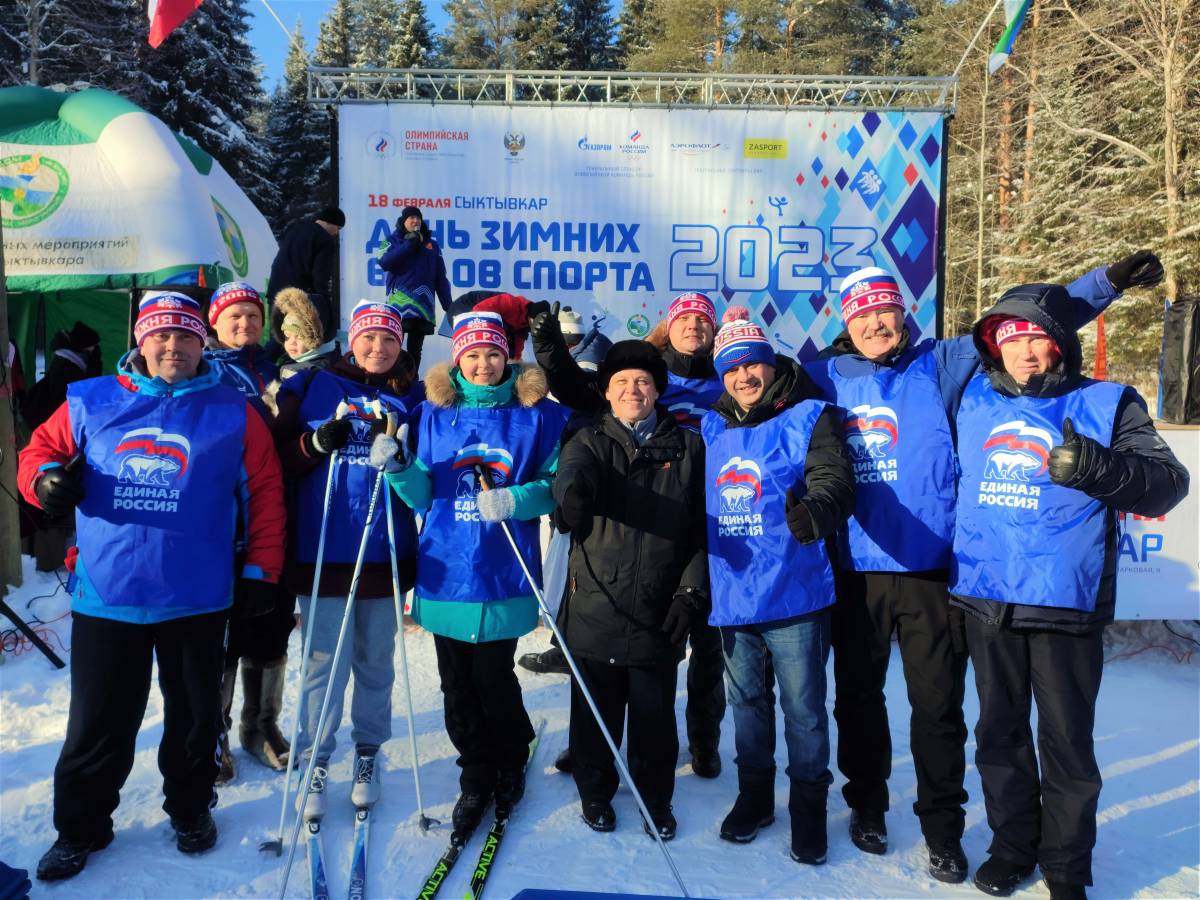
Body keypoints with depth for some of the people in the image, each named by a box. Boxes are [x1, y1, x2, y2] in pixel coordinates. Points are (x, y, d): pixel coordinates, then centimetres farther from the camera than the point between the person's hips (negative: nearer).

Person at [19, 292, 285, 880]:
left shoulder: (232, 412, 0)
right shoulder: (90, 403, 4)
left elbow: (264, 493, 0)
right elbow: (40, 451, 13)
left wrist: (261, 570, -3)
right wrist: (46, 480, -11)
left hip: (197, 599, -1)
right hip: (105, 597, 1)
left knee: (195, 716, 15)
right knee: (98, 722, 12)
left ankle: (191, 809, 37)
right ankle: (80, 828, 34)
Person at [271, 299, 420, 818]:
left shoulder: (411, 398, 8)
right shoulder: (313, 387, 4)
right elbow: (279, 458, 3)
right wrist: (318, 443, -15)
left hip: (385, 553, 2)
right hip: (323, 552, -1)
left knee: (375, 661, 12)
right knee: (325, 661, 1)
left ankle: (368, 752, 29)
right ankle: (316, 762, 18)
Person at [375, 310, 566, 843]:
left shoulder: (536, 414, 0)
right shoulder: (435, 413, 7)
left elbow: (554, 484, -1)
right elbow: (424, 497, 7)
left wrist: (518, 499, -19)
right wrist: (399, 468, -11)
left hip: (503, 574, -3)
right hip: (446, 569, 3)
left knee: (493, 679, 3)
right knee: (457, 684, 10)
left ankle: (511, 765, 31)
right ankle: (476, 778, 30)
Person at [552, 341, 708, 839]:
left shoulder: (687, 446, 6)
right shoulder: (590, 440, 5)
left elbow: (701, 526, 4)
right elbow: (572, 472, -20)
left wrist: (691, 592, -4)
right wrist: (573, 491, -44)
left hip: (659, 611, 0)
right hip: (595, 606, 0)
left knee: (655, 714, 11)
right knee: (596, 711, 12)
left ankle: (655, 798, 32)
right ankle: (595, 792, 34)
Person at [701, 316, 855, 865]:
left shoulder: (809, 418, -5)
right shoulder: (711, 429, 10)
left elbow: (833, 482, -20)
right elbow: (695, 506, 17)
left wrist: (814, 512, -44)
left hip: (794, 596, -4)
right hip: (732, 597, 5)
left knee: (803, 708, 6)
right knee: (747, 703, 18)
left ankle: (808, 809, 27)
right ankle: (754, 796, 37)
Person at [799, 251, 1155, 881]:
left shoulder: (939, 365, 2)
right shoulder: (825, 377, 5)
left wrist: (1109, 281, -2)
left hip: (930, 569, -1)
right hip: (854, 572, 2)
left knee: (937, 704, 9)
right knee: (857, 696, 15)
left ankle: (942, 826, 28)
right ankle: (866, 804, 36)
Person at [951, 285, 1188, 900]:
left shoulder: (1106, 405, -1)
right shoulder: (975, 400, 9)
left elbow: (1168, 482, -9)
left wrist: (1099, 466, -26)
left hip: (1066, 603, -3)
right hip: (984, 599, 3)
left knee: (1066, 740, 8)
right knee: (999, 732, 16)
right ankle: (1012, 846, 35)